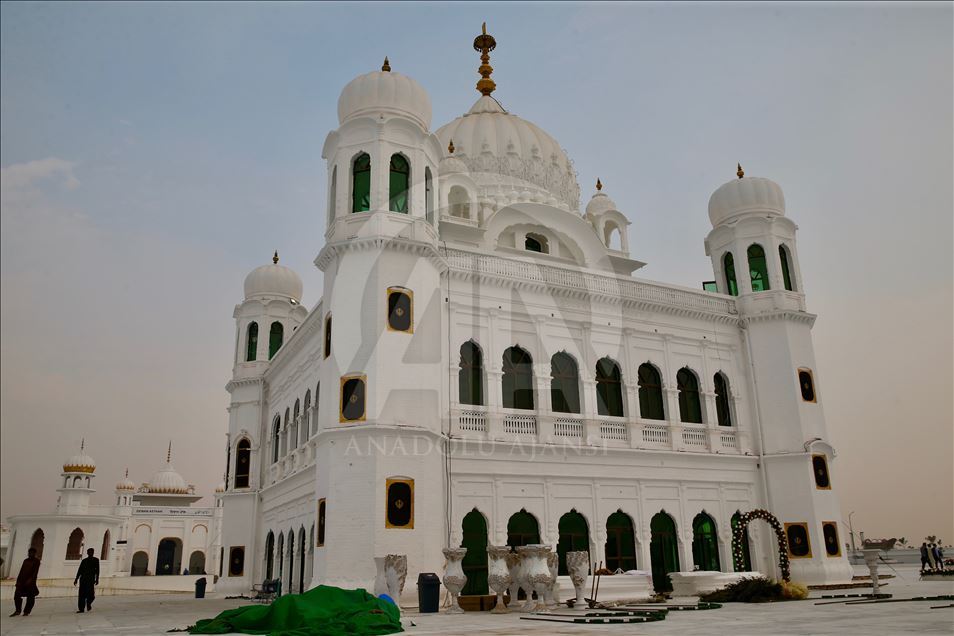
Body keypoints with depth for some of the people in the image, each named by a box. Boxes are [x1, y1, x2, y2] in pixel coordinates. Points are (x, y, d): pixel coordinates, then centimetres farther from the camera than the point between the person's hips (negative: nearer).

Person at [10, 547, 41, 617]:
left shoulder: (36, 561, 2)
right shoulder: (25, 560, 18)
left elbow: (35, 571, -8)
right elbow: (21, 571, 18)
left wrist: (31, 580, -19)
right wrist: (18, 580, 9)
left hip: (30, 582, -5)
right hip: (22, 581, 5)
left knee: (30, 597, -3)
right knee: (17, 595, -3)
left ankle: (26, 612, 4)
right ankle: (18, 611, 8)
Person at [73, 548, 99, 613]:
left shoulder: (96, 560, 8)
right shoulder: (84, 561, 15)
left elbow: (97, 570, 3)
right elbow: (79, 570, 17)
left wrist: (97, 579, -4)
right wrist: (76, 579, 10)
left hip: (91, 579, -3)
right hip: (83, 578, 3)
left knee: (90, 594, -10)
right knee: (82, 594, -2)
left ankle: (88, 603, 19)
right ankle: (81, 609, 2)